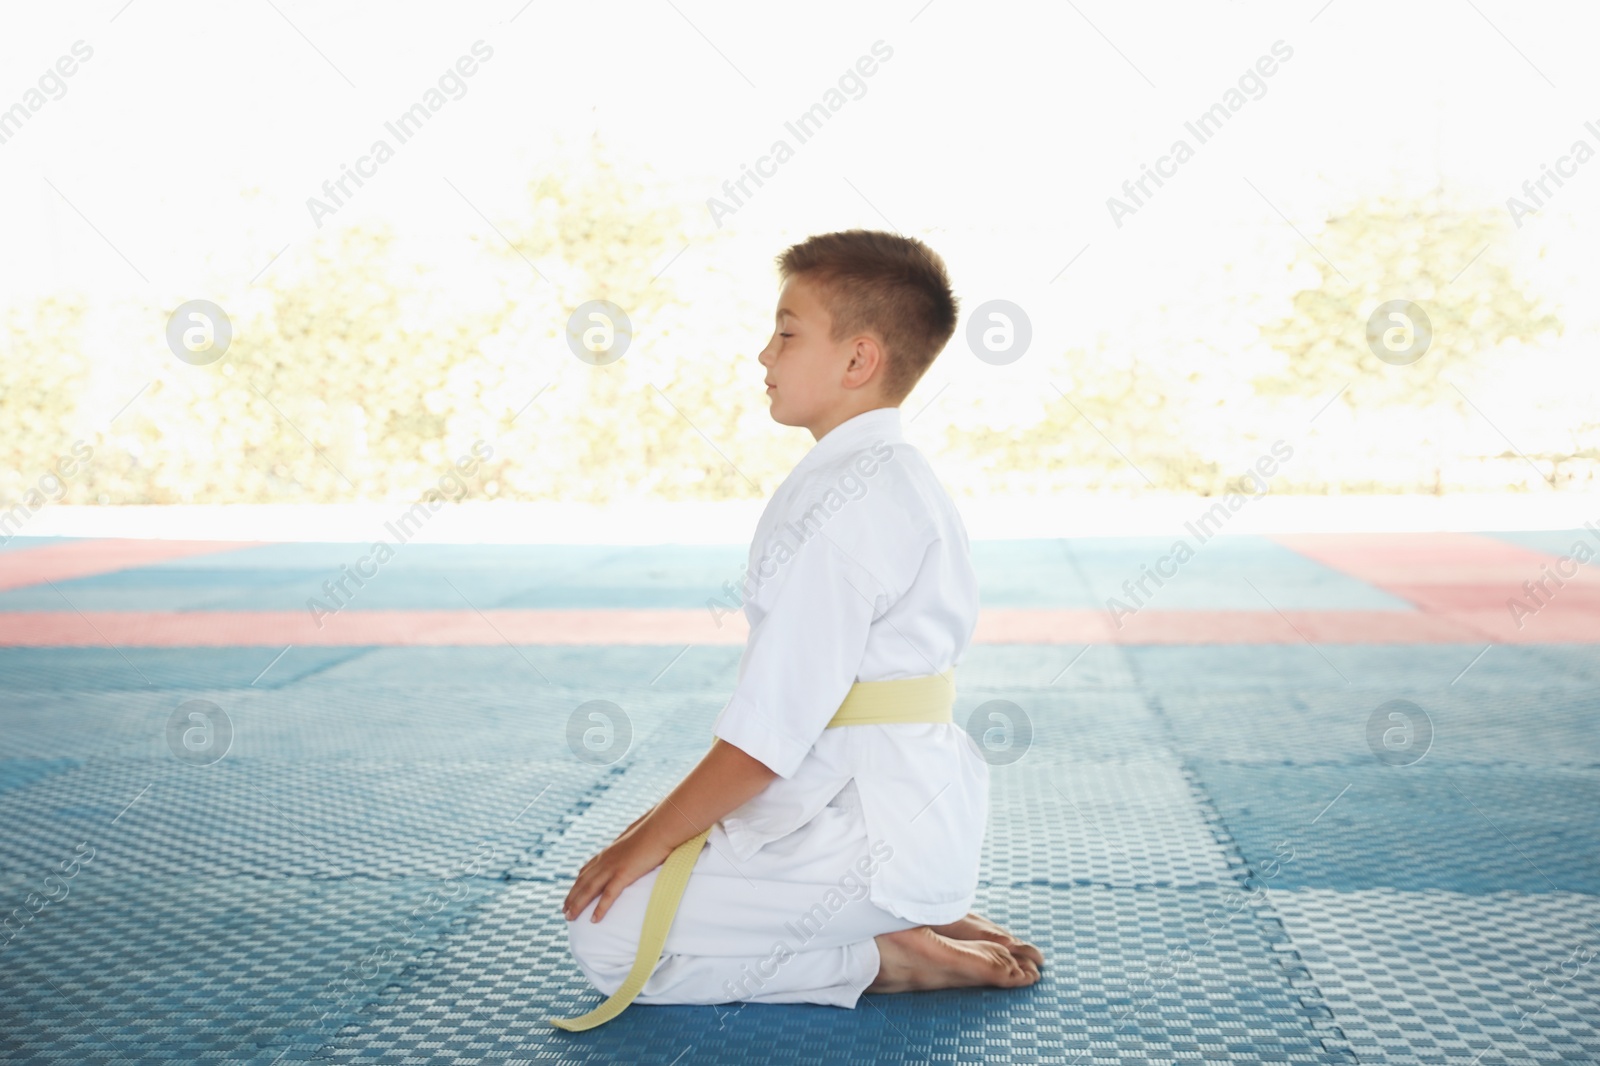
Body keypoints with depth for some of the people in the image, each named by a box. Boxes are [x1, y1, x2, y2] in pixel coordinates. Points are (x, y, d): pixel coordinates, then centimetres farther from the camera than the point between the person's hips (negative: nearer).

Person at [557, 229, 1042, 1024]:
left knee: (608, 938, -6)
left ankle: (888, 958, -3)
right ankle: (916, 917, 12)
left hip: (872, 836, -10)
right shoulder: (900, 480, 11)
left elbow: (773, 728, -23)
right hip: (916, 813, 10)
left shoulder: (845, 503, -21)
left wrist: (650, 841, -10)